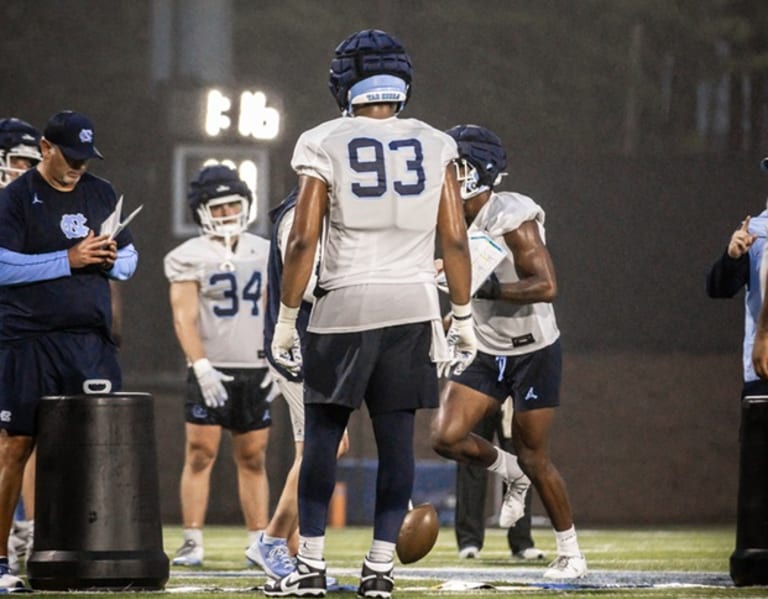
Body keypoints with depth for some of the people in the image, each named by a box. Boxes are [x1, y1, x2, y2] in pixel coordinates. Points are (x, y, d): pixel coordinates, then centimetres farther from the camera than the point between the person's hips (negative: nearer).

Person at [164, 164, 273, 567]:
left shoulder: (263, 253, 11)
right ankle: (192, 543, -7)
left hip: (254, 371, 3)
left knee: (253, 459, 6)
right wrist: (201, 367, -18)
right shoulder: (188, 258, -1)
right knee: (200, 454, -7)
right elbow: (185, 317, -7)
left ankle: (259, 543, 9)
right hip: (211, 371, -3)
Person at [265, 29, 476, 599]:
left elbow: (303, 242, -5)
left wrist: (286, 319, 2)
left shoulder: (326, 146, -3)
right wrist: (464, 317, 10)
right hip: (413, 306, 2)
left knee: (323, 436, 6)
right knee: (397, 439, 5)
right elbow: (455, 240, 3)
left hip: (344, 306, -2)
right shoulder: (433, 146, 4)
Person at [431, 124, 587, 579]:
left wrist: (481, 289, -32)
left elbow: (546, 286, -27)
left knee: (535, 459, -2)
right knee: (447, 438, -9)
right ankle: (512, 473, 21)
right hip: (487, 353, 7)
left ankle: (572, 555, 14)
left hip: (533, 352, -7)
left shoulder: (513, 219, -20)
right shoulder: (458, 224, 4)